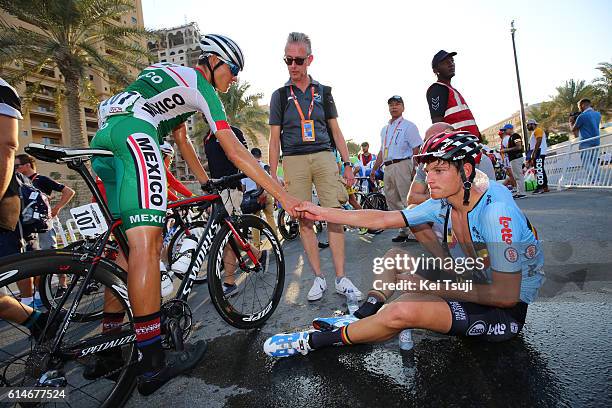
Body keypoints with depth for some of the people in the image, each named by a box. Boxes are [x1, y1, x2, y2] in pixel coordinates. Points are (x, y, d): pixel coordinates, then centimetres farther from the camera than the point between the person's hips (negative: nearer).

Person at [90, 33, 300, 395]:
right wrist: (283, 195, -4)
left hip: (102, 139, 10)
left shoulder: (176, 78, 31)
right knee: (146, 240, -16)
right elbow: (236, 152, -4)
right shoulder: (201, 86, 4)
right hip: (131, 134, -10)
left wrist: (208, 184, 31)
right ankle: (153, 363, -14)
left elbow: (182, 140, 29)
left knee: (131, 243, 10)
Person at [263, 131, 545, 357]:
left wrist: (433, 288, -24)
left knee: (403, 311, -30)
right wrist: (324, 213, -3)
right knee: (395, 257, 7)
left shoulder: (496, 212, -27)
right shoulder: (444, 204, -4)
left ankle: (314, 341, -10)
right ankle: (359, 319, 4)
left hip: (507, 312, -8)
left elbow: (506, 295, -27)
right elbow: (383, 219, -2)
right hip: (474, 286, 8)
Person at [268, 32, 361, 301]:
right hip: (294, 161, 0)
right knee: (304, 221, -1)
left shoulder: (323, 92, 15)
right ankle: (319, 278, 9)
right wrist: (273, 175, 0)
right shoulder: (280, 95, 11)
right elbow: (275, 138, 8)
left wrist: (347, 164, 6)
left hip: (324, 157, 1)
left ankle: (341, 278, -1)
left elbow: (335, 130, 15)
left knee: (335, 216, -8)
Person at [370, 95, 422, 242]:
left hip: (402, 165, -7)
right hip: (387, 168, 8)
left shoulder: (408, 126, 3)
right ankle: (404, 230, 16)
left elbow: (416, 150, -5)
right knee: (392, 201, 8)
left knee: (408, 200, -10)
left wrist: (415, 169, -15)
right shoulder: (385, 129, 24)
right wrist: (374, 169, 22)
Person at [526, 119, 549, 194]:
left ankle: (540, 187, -17)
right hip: (536, 153, 10)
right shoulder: (534, 132, 25)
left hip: (539, 153, -10)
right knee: (540, 170, 9)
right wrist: (532, 156, 21)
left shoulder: (538, 130, -5)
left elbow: (538, 142, -17)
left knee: (539, 170, -14)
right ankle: (545, 187, 11)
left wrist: (534, 153, -23)